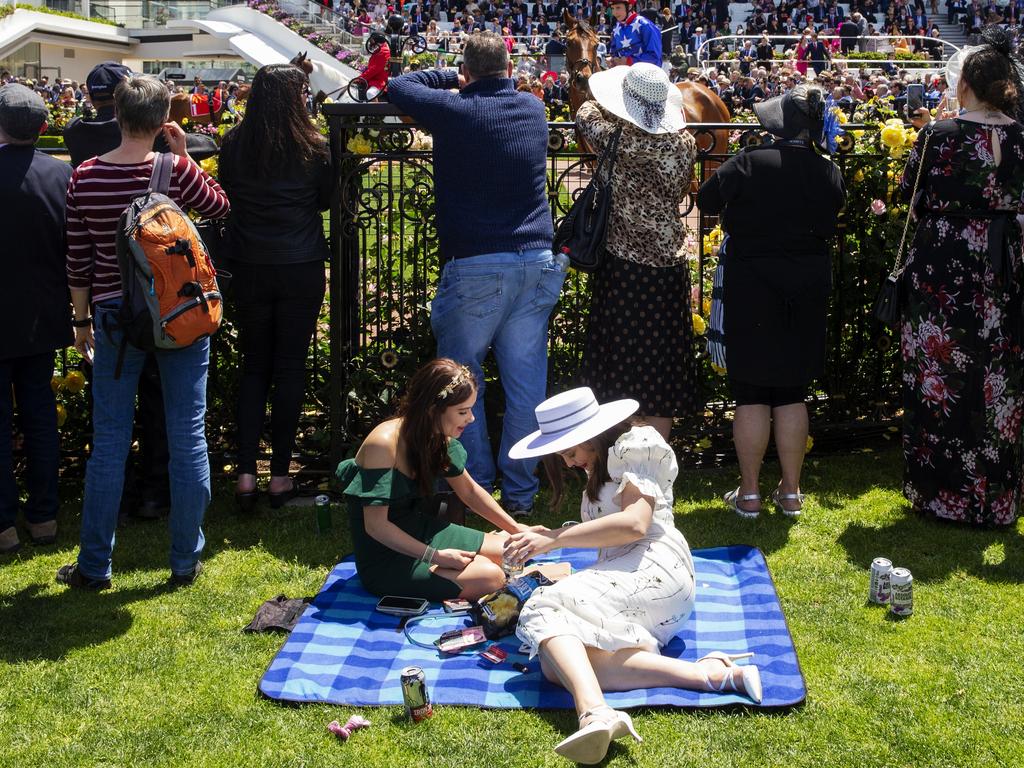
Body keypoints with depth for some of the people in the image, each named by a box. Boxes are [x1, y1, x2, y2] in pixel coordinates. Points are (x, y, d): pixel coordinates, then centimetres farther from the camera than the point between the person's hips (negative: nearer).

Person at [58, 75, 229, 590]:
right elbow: (219, 206, 9)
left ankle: (94, 566, 15)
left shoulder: (84, 178, -5)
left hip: (115, 317, 1)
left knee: (109, 442, 9)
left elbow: (78, 260, 1)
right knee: (187, 438, 7)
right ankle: (185, 561, 15)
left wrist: (82, 321, 12)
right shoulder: (176, 171, -11)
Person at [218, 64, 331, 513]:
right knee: (290, 368, 6)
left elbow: (228, 195, 10)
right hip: (301, 268, -2)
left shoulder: (234, 145, -4)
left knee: (253, 366, 12)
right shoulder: (313, 147, -8)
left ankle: (246, 472, 7)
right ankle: (280, 475, 10)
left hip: (250, 269, 2)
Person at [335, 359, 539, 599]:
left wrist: (517, 529, 11)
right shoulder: (384, 444, -27)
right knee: (490, 578, -19)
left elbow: (469, 490, 13)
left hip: (420, 532, 9)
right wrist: (436, 557, -24)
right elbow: (375, 525, -26)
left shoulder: (439, 439, -3)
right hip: (384, 561, -8)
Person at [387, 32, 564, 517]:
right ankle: (520, 491, 14)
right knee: (526, 382, 7)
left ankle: (476, 487, 12)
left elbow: (399, 87, 11)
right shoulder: (534, 109, 8)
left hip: (475, 266, -4)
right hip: (536, 262, 4)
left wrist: (451, 79, 20)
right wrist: (478, 86, 26)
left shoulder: (453, 110, -6)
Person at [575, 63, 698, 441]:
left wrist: (603, 98, 27)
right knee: (661, 366, 12)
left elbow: (585, 114, 7)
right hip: (669, 269, 3)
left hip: (623, 268, -3)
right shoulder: (685, 143, -4)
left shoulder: (618, 140, -14)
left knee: (616, 371, 7)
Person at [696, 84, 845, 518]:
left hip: (752, 290, -3)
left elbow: (706, 202, -2)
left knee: (751, 393, 4)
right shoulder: (829, 174, -5)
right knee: (792, 393, 12)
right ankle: (791, 493, 18)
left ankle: (749, 494, 10)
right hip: (808, 288, 3)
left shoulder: (747, 164, -15)